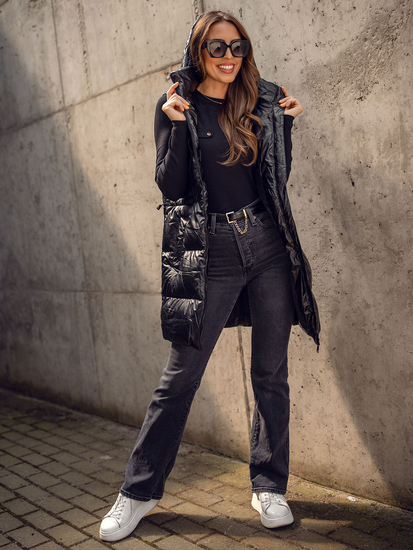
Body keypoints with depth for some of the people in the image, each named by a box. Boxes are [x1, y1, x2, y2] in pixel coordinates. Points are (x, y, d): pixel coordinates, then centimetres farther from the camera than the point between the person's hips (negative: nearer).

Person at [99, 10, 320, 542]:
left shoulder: (260, 101, 11)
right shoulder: (177, 105, 3)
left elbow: (279, 176, 15)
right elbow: (170, 187, -5)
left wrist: (286, 122, 6)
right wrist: (176, 126, -14)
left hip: (269, 244, 4)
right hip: (209, 253, -3)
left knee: (271, 373, 7)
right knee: (180, 375, 0)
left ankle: (269, 487, 23)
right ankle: (139, 491, 16)